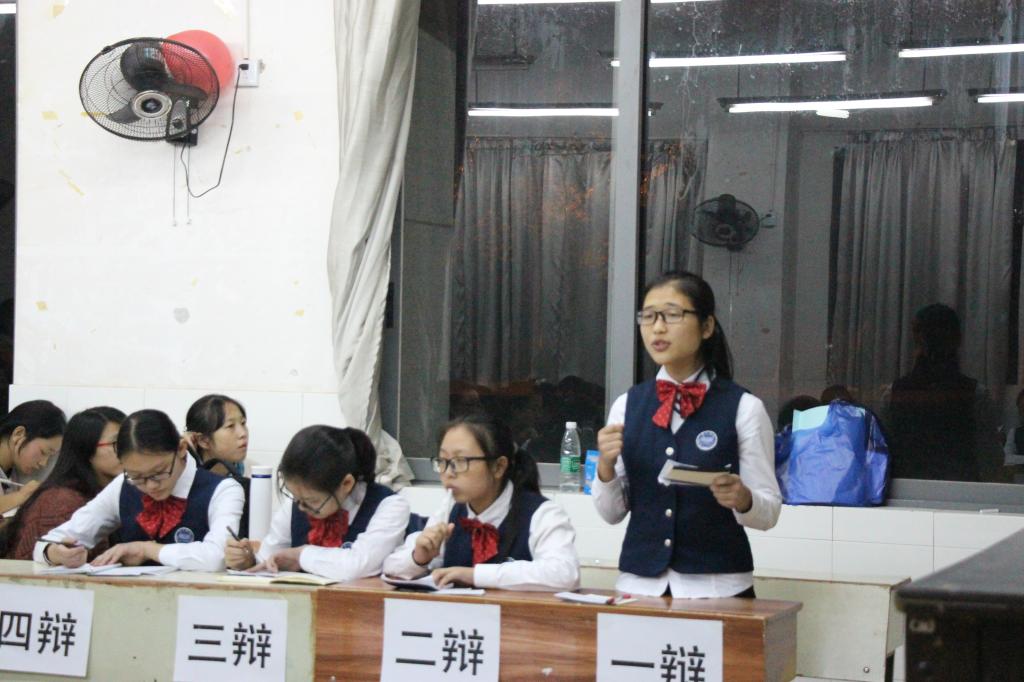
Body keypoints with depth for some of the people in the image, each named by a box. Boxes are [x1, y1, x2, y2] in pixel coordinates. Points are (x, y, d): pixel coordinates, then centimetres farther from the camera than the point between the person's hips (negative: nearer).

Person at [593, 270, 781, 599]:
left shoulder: (743, 408, -5)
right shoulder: (627, 405, 5)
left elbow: (769, 512, -4)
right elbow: (612, 512, 7)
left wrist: (742, 498, -24)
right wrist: (605, 467, -11)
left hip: (718, 587, -3)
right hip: (638, 583, 3)